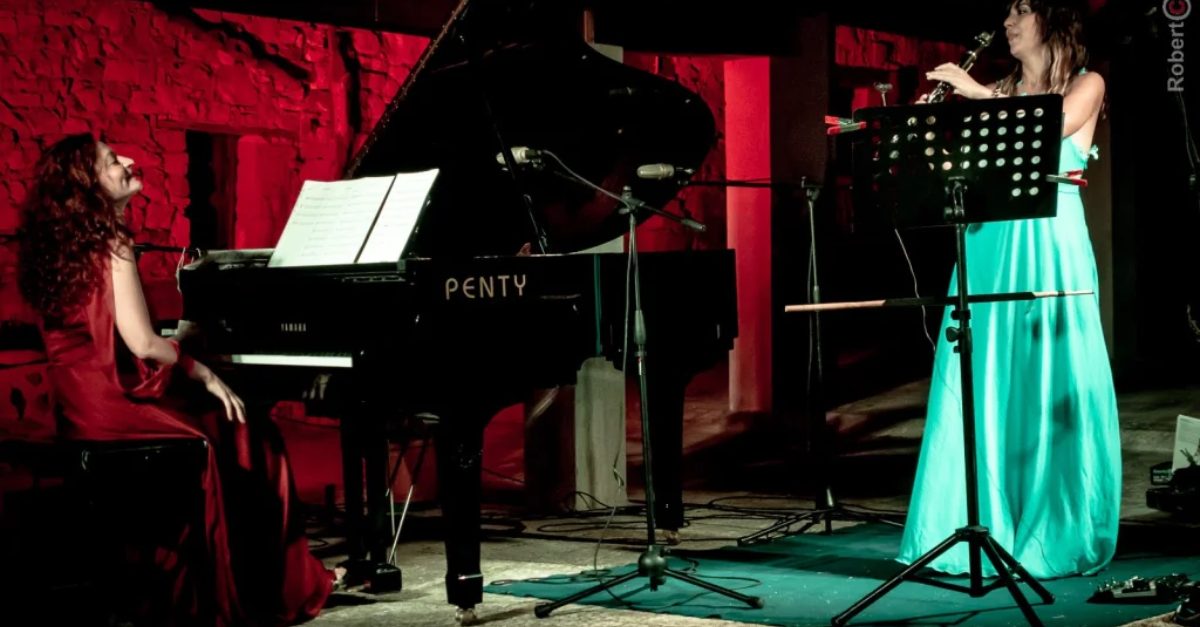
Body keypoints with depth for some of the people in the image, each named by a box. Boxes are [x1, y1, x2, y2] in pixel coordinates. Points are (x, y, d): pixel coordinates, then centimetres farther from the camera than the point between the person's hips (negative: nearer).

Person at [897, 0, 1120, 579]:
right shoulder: (999, 93, 16)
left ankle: (1057, 530, 4)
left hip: (1050, 243, -4)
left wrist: (978, 93, -14)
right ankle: (987, 525, 7)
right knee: (986, 384, 1)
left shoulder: (1086, 85, 6)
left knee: (1051, 382, -4)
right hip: (990, 243, 4)